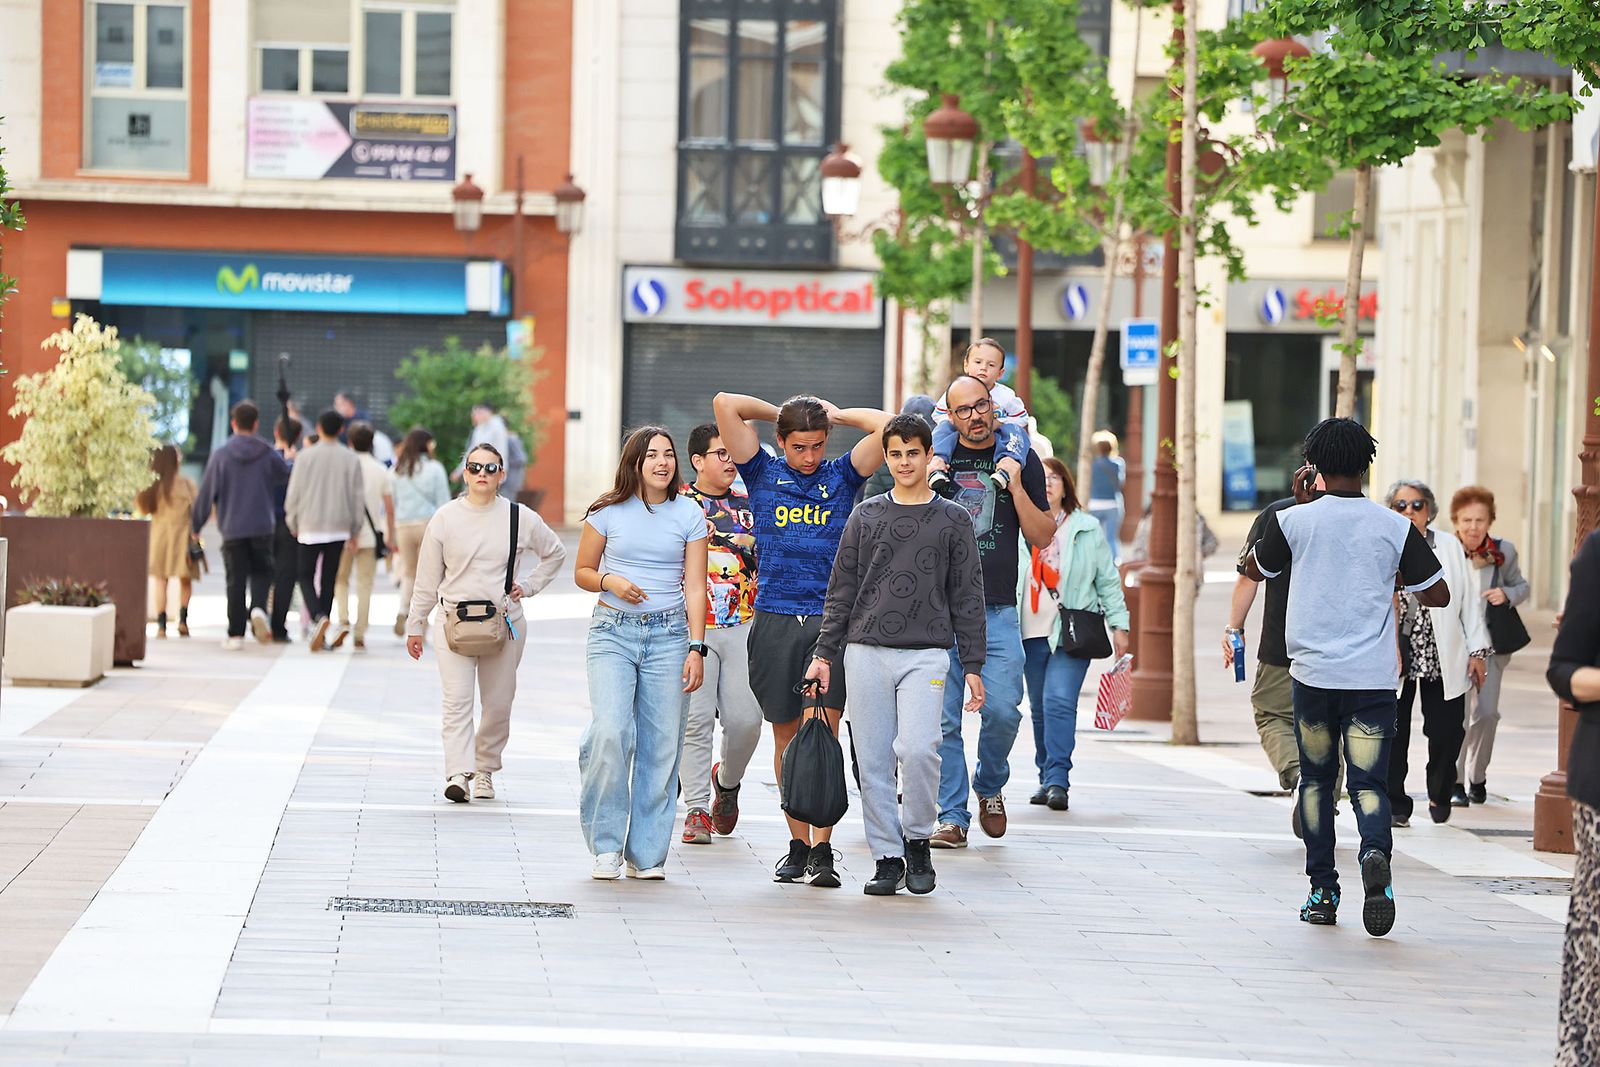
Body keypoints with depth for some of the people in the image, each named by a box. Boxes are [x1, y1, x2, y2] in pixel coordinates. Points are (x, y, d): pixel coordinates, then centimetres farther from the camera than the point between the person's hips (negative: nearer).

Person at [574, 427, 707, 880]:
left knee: (661, 744, -2)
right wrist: (610, 581, -11)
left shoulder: (689, 515, 4)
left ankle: (647, 853, 7)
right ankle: (606, 844, -4)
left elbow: (695, 587, 3)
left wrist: (696, 648, -6)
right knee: (611, 732, -18)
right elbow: (583, 572, 11)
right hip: (613, 633, -1)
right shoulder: (608, 511, 3)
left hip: (668, 634, 1)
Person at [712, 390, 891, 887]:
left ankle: (822, 851, -11)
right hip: (774, 620, 1)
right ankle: (798, 845, 15)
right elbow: (725, 404, 1)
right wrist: (779, 413, 12)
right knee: (787, 737, 7)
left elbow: (886, 425, -2)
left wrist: (837, 414, 10)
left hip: (830, 621, -1)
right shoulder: (763, 473, 8)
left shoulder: (842, 476, 8)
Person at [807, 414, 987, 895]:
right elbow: (841, 590, 12)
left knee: (918, 748, -18)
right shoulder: (866, 517, 11)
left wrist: (972, 665, 3)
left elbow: (967, 597, 8)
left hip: (926, 653, -2)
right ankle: (888, 857, 8)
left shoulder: (953, 520, 8)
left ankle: (918, 839, 3)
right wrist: (825, 653, 5)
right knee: (874, 760, 0)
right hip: (867, 652, 2)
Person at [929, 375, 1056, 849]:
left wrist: (1016, 486, -7)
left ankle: (990, 786, 18)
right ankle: (952, 816, 3)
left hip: (997, 611, 0)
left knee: (1002, 710, -10)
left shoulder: (1021, 461, 8)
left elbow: (1042, 537, 5)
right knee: (944, 718, -3)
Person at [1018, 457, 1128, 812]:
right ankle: (1048, 779, 19)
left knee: (1059, 701, -17)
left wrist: (1118, 624, 7)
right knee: (1041, 708, 8)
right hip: (1032, 632, 2)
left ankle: (1057, 780, -19)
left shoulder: (1086, 528, 7)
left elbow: (1107, 579, 11)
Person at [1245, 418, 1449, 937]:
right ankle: (1375, 855, -29)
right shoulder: (1395, 527, -1)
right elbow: (1438, 594, 4)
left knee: (1316, 780, 14)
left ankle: (1322, 891, 14)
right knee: (1368, 781, 0)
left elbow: (1255, 568, 18)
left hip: (1313, 673, 0)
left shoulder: (1294, 520, -2)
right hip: (1373, 677, 0)